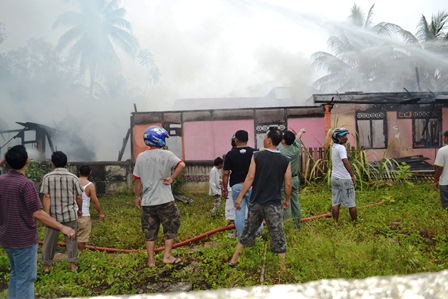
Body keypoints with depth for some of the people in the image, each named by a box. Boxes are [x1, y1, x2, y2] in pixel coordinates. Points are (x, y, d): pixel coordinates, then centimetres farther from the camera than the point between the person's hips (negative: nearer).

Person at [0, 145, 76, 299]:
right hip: (24, 239, -8)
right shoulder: (26, 184, -21)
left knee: (15, 274, 22)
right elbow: (37, 213, -23)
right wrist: (62, 227, -21)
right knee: (25, 278, 3)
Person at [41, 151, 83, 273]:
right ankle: (73, 264, 19)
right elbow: (79, 197, -1)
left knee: (49, 240, 14)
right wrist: (80, 210, 15)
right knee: (71, 240, 12)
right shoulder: (73, 177, -5)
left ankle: (46, 265, 26)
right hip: (70, 214, 0)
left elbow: (46, 197, -10)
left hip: (53, 215, 0)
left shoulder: (47, 177, -6)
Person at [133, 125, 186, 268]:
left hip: (147, 201, 4)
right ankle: (167, 256, 16)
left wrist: (137, 196, 16)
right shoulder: (166, 154, -9)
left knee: (150, 231, 13)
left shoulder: (141, 157, 4)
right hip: (165, 200, -4)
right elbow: (181, 165, -27)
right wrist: (172, 178, -15)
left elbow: (138, 180, 7)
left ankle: (151, 260, 20)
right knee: (171, 227, 13)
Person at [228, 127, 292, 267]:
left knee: (248, 231, 17)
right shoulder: (285, 160, -3)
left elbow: (250, 178, -9)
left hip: (256, 202, 2)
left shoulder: (257, 156, -5)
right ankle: (282, 267, 14)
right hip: (274, 204, -1)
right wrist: (287, 200, 14)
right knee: (278, 236, 7)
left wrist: (240, 197, -4)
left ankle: (234, 260, 27)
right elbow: (288, 184, -2)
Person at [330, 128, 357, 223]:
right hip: (344, 179, -8)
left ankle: (336, 223, 13)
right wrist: (352, 176, -31)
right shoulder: (341, 148, -18)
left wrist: (344, 143, 13)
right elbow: (345, 162, -30)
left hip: (335, 177, 8)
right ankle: (355, 222, 16)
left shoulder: (334, 147, 9)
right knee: (351, 203, 6)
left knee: (335, 203, 8)